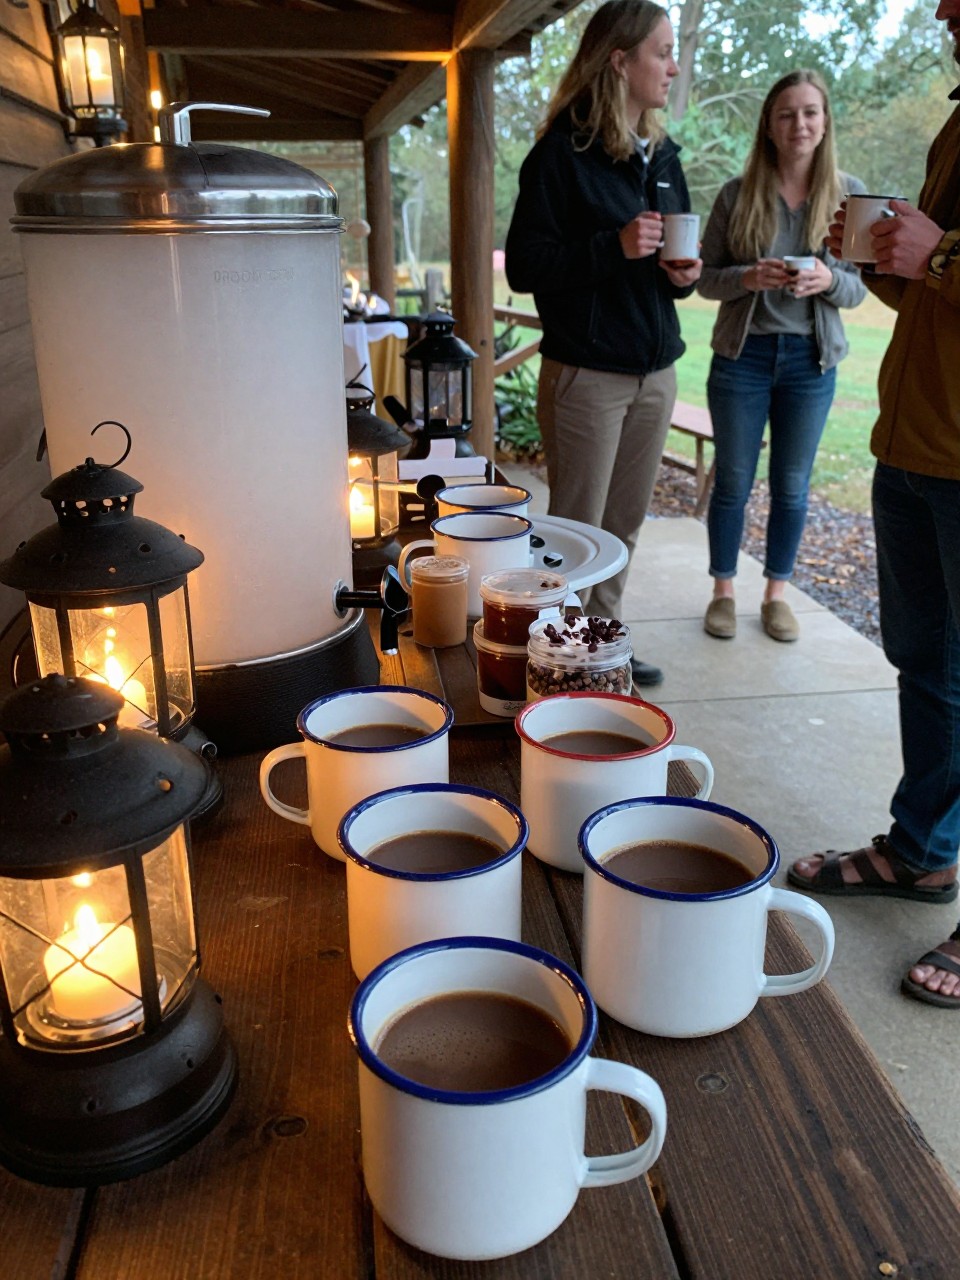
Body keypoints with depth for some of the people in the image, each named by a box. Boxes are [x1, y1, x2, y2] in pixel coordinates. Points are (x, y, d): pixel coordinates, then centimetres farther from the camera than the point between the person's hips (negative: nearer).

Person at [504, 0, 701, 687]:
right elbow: (525, 265, -12)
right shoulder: (564, 153, -7)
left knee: (625, 524, 12)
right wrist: (613, 247, -22)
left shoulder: (662, 154, 15)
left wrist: (684, 273, 1)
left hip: (655, 371, 7)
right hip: (587, 372, -7)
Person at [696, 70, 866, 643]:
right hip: (743, 354, -1)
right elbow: (706, 278, 0)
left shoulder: (849, 194, 1)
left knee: (792, 486, 8)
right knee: (733, 482, 6)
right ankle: (724, 591, 20)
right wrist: (746, 278, -20)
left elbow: (859, 287, 3)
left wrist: (828, 281, -19)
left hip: (812, 359, 1)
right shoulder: (737, 195, -2)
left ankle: (777, 593, 23)